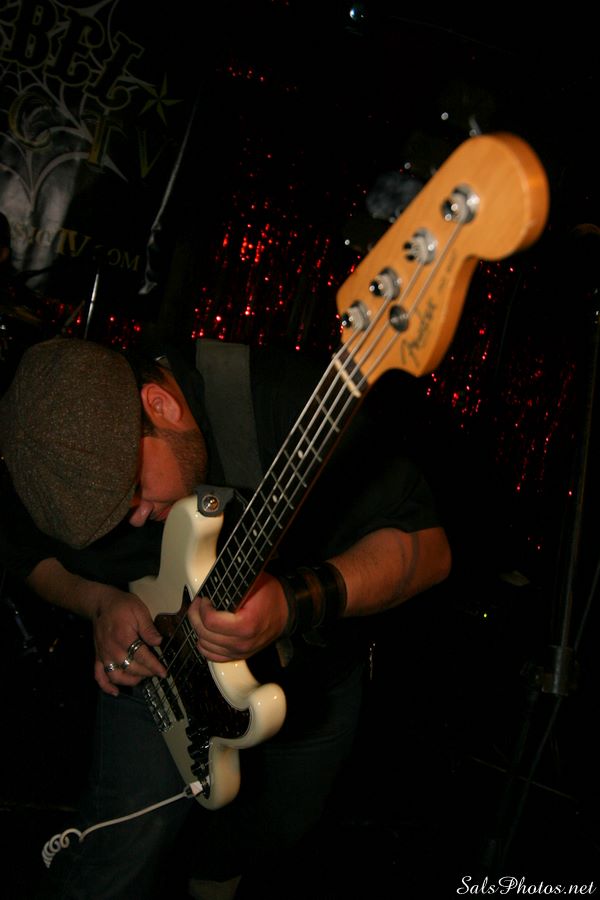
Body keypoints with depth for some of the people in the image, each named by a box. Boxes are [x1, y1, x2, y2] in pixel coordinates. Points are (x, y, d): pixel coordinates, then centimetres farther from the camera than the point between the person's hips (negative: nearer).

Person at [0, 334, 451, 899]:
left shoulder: (288, 402, -34)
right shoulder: (58, 461, -21)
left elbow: (426, 544, -31)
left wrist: (297, 602, -48)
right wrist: (100, 602, -21)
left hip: (311, 669, 0)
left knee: (276, 826, 20)